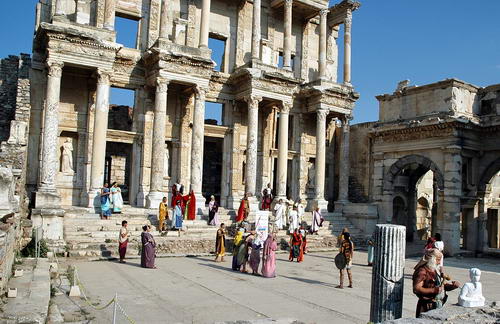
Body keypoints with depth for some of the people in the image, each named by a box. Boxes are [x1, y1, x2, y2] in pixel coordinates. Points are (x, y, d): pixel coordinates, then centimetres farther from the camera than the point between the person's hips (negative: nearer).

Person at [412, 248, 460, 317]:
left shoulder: (437, 270, 15)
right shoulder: (422, 271, -12)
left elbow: (444, 285, 22)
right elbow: (416, 289, -19)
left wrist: (453, 285, 2)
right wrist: (433, 290, -27)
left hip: (440, 305, 8)